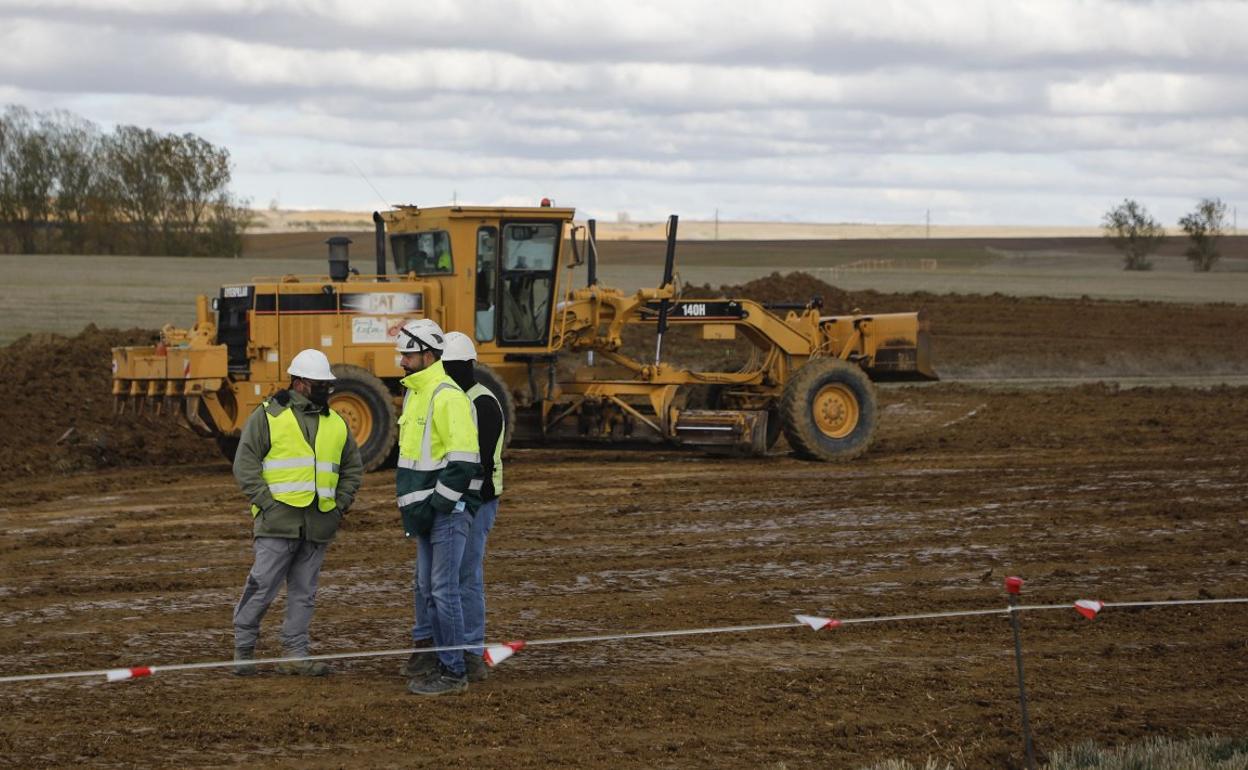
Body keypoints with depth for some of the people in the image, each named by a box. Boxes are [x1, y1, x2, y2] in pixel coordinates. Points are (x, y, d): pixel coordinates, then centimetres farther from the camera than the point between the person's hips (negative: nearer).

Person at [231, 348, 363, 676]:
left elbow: (353, 468, 24)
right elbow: (245, 464, -4)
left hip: (318, 524, 5)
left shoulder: (336, 424, 16)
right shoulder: (268, 416, -1)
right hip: (278, 522, -5)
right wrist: (267, 502, -11)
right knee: (261, 587, -6)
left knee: (304, 593, 8)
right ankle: (243, 649, 6)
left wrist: (340, 505, 10)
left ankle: (295, 654, 12)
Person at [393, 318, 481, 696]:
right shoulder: (415, 394, 16)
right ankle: (428, 651, 24)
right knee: (425, 587, 15)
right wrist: (413, 506, 19)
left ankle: (452, 672, -3)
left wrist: (436, 505, -19)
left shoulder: (447, 398, -16)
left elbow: (463, 462, -22)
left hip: (447, 510, -10)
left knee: (443, 590, -8)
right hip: (427, 510, 10)